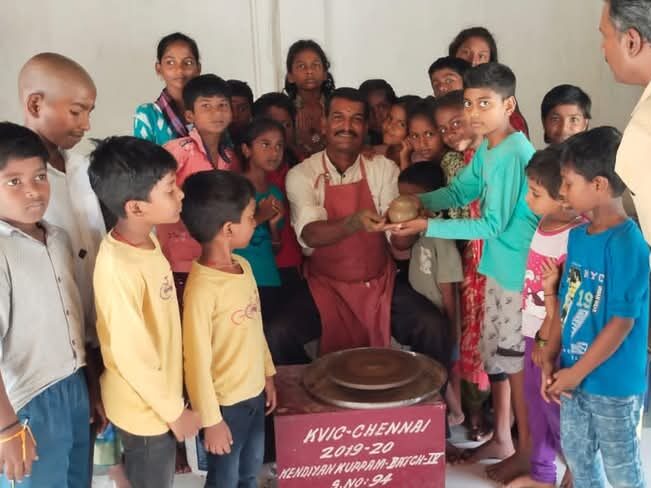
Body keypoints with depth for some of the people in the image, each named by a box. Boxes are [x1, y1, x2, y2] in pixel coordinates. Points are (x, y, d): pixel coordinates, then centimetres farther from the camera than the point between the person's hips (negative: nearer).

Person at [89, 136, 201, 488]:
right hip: (145, 408, -7)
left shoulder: (146, 240, -5)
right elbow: (132, 356, -25)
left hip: (159, 396, 8)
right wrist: (175, 412, -14)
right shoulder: (121, 268, -32)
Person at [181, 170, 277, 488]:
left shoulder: (242, 265, -2)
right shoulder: (202, 289, -28)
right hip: (226, 403, -7)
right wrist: (210, 420, -15)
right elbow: (197, 362, -22)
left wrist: (268, 374, 16)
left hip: (254, 392, 7)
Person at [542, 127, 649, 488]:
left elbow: (622, 322, -23)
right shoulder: (577, 235, 2)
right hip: (575, 375, 7)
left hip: (614, 382, -7)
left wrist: (576, 372, -17)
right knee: (576, 454, 23)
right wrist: (551, 360, 1)